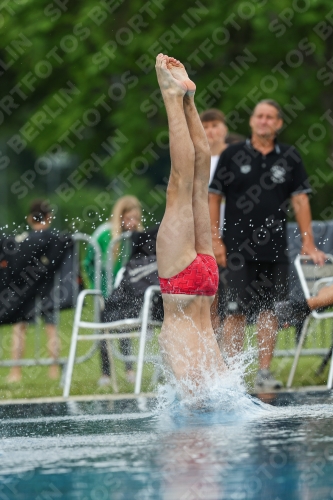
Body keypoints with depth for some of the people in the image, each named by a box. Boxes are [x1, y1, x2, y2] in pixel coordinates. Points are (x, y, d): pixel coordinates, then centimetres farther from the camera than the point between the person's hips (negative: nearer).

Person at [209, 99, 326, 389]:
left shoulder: (290, 158, 6)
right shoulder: (233, 156, 1)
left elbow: (300, 199, 5)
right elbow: (214, 197, 3)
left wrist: (308, 242, -1)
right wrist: (215, 239, -4)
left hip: (274, 249, 2)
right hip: (239, 248, -2)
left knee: (269, 311, 4)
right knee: (237, 310, -5)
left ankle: (264, 371, 10)